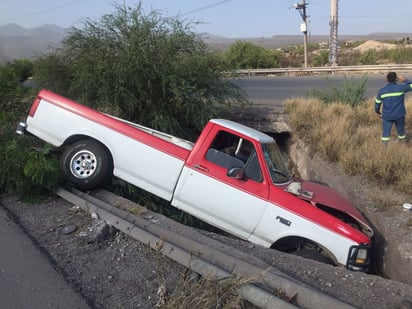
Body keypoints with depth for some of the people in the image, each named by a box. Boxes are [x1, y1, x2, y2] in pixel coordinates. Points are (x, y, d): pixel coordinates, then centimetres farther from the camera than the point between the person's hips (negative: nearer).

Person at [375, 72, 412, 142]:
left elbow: (377, 103, 5)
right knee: (401, 131, 18)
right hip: (399, 115, 0)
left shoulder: (381, 90, -4)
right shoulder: (401, 88, -10)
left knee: (385, 134, 4)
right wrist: (405, 80, 15)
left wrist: (377, 111, 22)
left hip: (387, 116, 1)